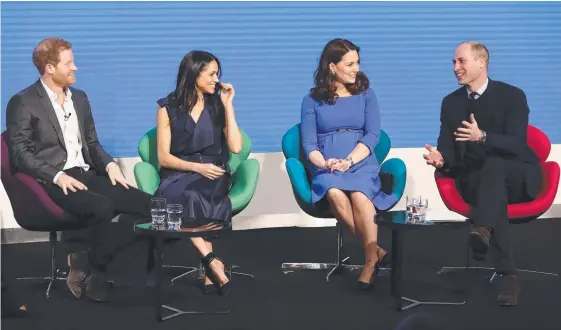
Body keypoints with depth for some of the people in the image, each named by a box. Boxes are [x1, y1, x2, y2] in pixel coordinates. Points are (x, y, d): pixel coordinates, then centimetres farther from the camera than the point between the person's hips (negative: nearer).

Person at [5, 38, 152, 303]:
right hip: (51, 184, -7)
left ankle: (85, 263, -10)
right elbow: (20, 154, -9)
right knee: (102, 207, -35)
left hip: (86, 175, 7)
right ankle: (94, 274, -13)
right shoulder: (23, 103, -3)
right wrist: (58, 176, -21)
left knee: (146, 204, -17)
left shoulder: (79, 98, 19)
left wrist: (110, 165, 0)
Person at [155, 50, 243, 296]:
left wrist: (228, 105, 0)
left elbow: (235, 147, -1)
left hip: (212, 175, 1)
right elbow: (164, 157, 0)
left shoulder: (218, 105, 12)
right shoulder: (168, 108, 6)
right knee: (175, 196, -37)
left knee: (192, 200, -35)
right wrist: (197, 167, -15)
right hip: (179, 174, -1)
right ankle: (211, 260, -28)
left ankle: (208, 270, -27)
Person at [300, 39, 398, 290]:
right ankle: (375, 250, -20)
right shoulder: (312, 100, 9)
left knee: (359, 195, -35)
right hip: (326, 168, 0)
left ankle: (370, 259, -23)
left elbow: (372, 135, 1)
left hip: (362, 163, 0)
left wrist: (349, 160, -15)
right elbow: (309, 143, 3)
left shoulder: (365, 94, 11)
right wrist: (324, 163, -19)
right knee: (335, 194, -34)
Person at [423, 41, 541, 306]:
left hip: (518, 177, -2)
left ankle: (482, 229, -56)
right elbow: (449, 148, 3)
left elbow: (516, 145, -16)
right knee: (493, 191, -34)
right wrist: (441, 159, -22)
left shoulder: (512, 95, -4)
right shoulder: (451, 102, 9)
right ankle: (507, 274, -41)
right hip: (474, 179, 2)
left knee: (493, 164, -36)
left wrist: (482, 137, -34)